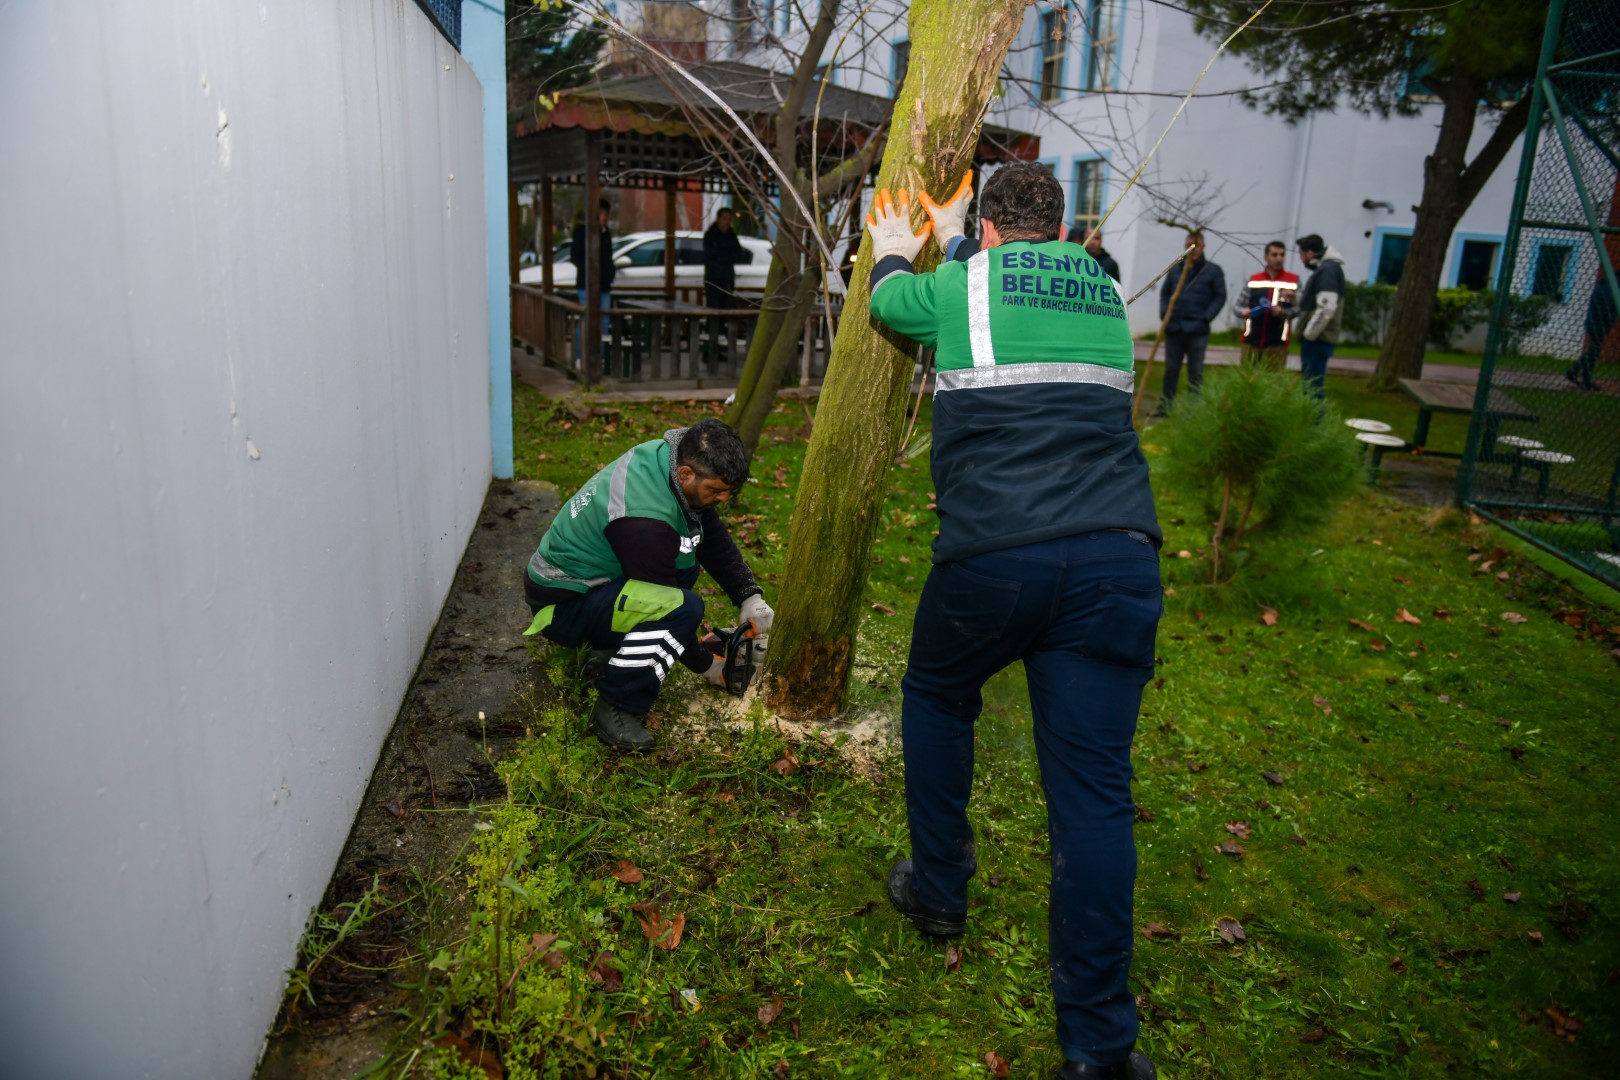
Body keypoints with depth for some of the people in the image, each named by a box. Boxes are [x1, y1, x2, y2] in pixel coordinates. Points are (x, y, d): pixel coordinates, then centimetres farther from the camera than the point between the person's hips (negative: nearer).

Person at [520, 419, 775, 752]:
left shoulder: (670, 455, -7)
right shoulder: (644, 519, -33)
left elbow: (715, 540, 4)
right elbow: (670, 605, -21)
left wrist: (750, 598, -2)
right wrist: (706, 665, -7)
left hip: (587, 573, 10)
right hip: (560, 605, -10)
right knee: (684, 606, -27)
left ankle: (611, 654, 10)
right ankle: (615, 709, -14)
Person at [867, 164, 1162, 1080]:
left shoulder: (959, 287, 10)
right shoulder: (1104, 293, 22)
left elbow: (889, 300, 32)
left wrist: (896, 248, 54)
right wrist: (951, 240, 57)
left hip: (993, 555, -2)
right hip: (1119, 555, 3)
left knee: (937, 698, 26)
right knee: (1095, 789, 3)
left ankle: (938, 891, 37)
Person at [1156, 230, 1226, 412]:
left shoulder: (1213, 271, 1)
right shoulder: (1175, 269, 10)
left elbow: (1220, 297, 0)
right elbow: (1164, 292, 16)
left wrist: (1205, 318, -9)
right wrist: (1164, 314, 2)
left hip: (1197, 331, -3)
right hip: (1173, 328, 3)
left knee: (1195, 371, 2)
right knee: (1170, 369, 9)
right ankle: (1165, 404, 16)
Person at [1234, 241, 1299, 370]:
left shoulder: (1293, 281, 5)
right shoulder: (1254, 280, 9)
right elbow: (1237, 306, 9)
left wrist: (1283, 312, -19)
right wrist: (1243, 311, -13)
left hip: (1276, 344, -2)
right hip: (1251, 342, 2)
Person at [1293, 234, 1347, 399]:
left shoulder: (1328, 270, -14)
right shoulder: (1324, 268, 17)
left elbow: (1327, 307, -23)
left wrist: (1309, 333, -19)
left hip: (1318, 338, -10)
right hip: (1315, 337, 10)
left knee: (1312, 385, -9)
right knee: (1310, 384, 14)